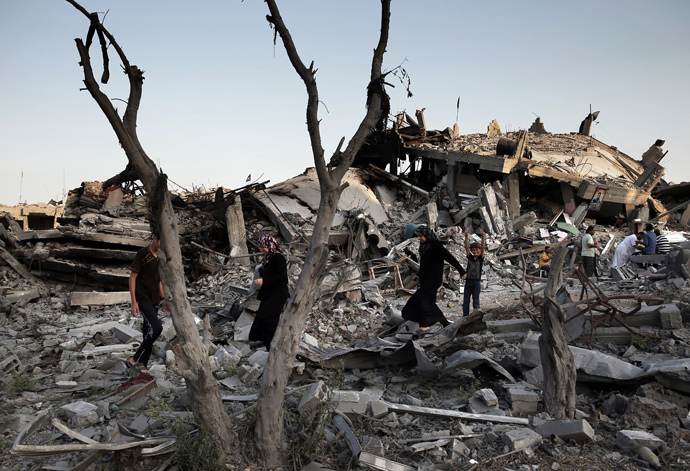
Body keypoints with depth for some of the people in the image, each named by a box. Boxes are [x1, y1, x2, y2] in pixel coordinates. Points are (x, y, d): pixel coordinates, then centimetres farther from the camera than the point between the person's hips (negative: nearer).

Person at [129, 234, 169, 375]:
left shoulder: (159, 256, 13)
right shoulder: (142, 254, -9)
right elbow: (132, 278, -10)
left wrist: (163, 299, 18)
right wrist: (134, 302, -15)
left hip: (154, 300, 8)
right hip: (142, 299, -7)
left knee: (148, 332, 8)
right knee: (156, 328, -19)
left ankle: (143, 365, 15)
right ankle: (135, 360, -7)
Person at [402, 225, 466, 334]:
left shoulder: (435, 245, -14)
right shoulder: (425, 245, 12)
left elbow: (449, 257, -13)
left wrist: (461, 271, -11)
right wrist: (419, 275, 15)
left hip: (434, 279, -9)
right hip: (426, 279, 9)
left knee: (419, 297, -20)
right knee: (429, 304, 8)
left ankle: (425, 325, -17)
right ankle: (446, 324, 17)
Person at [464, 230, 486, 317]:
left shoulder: (481, 258, 2)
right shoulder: (470, 257, 7)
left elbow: (483, 247, -11)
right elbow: (466, 247, -4)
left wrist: (483, 237, -23)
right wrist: (466, 237, -17)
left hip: (476, 282, -3)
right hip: (468, 281, 3)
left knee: (475, 301, 2)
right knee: (465, 301, 6)